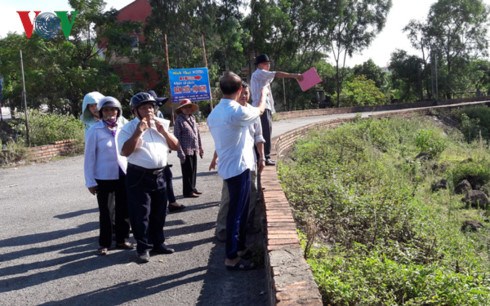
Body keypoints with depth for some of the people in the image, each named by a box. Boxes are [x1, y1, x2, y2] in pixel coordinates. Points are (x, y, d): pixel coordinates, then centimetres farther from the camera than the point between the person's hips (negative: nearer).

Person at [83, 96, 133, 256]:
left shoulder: (122, 128, 4)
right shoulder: (95, 130, -10)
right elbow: (89, 157, -7)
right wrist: (90, 181, -9)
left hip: (123, 175, 4)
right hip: (103, 177, -4)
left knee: (123, 209, 11)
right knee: (105, 211, 7)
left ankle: (121, 240, 26)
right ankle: (104, 243, 20)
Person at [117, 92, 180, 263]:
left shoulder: (161, 124, 9)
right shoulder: (129, 128, -6)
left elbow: (175, 146, 8)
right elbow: (125, 152, -18)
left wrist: (164, 132, -7)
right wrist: (138, 132, -23)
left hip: (159, 175, 5)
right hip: (139, 176, -5)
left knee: (159, 213, 14)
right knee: (141, 215, 0)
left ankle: (158, 243, 28)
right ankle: (143, 248, 12)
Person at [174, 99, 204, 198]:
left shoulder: (192, 118, 10)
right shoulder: (179, 120, -9)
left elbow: (197, 133, 15)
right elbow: (177, 137, -12)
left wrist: (200, 147, 15)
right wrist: (180, 152, -17)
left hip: (194, 149, 6)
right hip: (186, 150, -6)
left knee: (194, 170, 13)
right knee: (187, 171, 0)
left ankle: (192, 188, 26)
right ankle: (188, 191, 9)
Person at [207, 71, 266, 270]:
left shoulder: (214, 114, 6)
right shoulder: (238, 111, -18)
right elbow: (260, 110, 3)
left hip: (228, 167, 9)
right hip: (239, 168, -9)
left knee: (239, 210, 21)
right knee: (236, 213, -2)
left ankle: (239, 246, 34)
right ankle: (231, 258, 5)